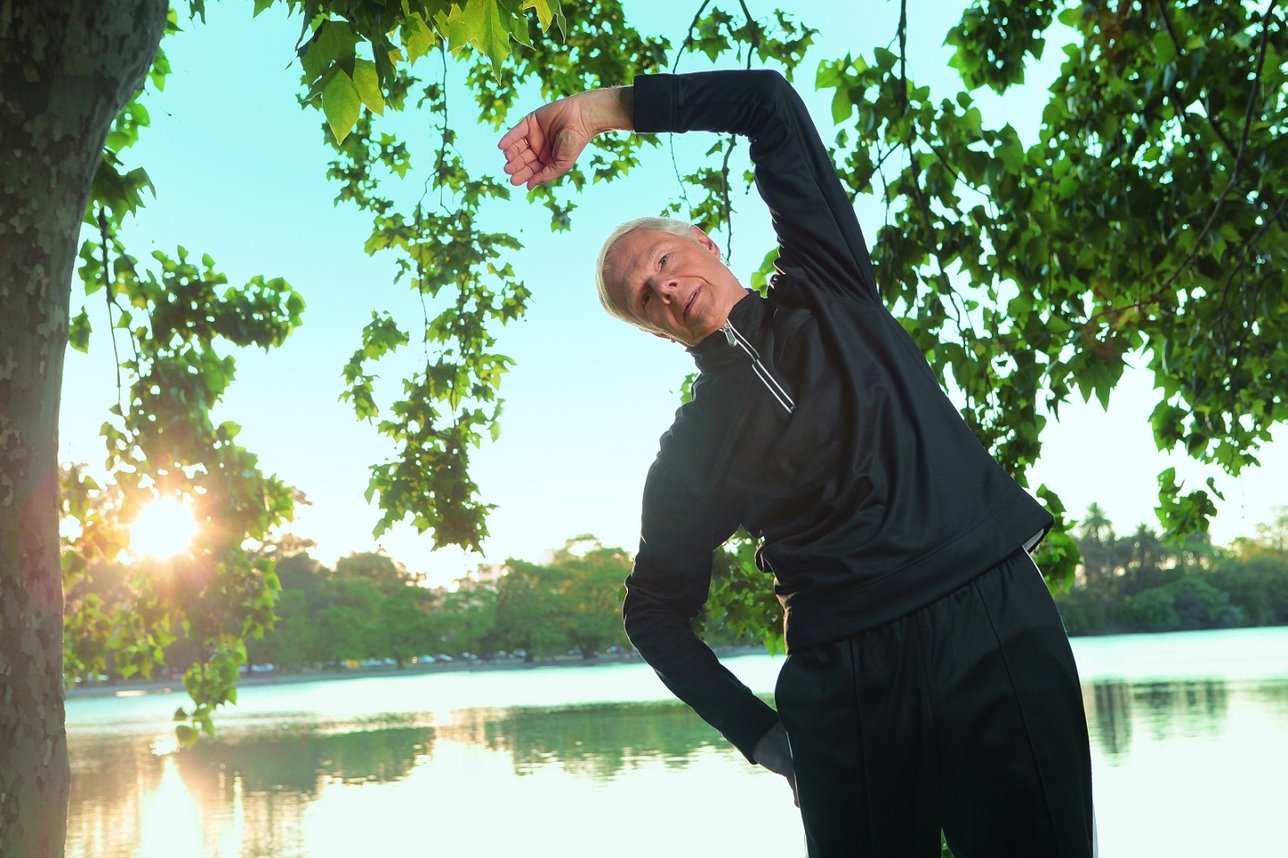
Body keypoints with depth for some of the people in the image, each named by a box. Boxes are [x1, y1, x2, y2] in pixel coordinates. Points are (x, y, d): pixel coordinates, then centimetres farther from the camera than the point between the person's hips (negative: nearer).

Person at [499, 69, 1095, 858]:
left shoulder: (825, 289, 15)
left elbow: (771, 103, 11)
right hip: (845, 678, 1)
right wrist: (762, 734, 5)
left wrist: (601, 107, 7)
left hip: (996, 621, 0)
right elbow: (657, 613, 17)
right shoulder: (690, 453, 13)